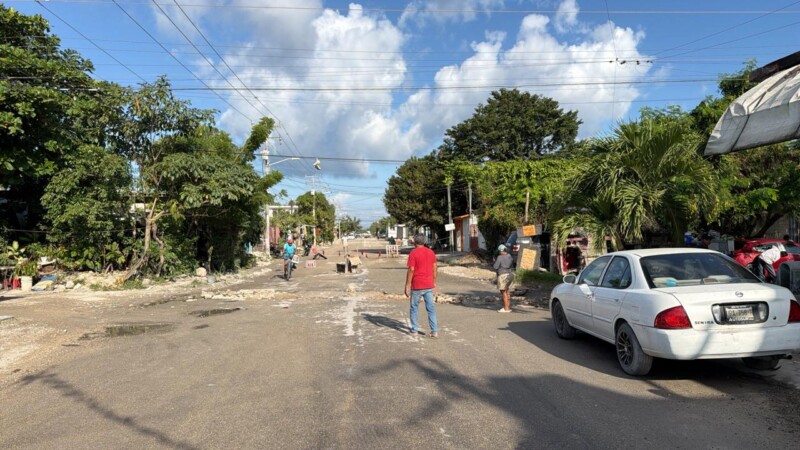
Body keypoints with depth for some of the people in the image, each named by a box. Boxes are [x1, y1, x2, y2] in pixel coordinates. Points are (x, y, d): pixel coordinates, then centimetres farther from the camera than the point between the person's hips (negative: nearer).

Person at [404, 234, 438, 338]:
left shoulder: (413, 253, -10)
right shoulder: (431, 252, 6)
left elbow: (411, 270, -14)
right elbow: (435, 268, 8)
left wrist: (407, 286, -9)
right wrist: (434, 283, 17)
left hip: (417, 286, -4)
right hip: (429, 285, 4)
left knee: (414, 308, 12)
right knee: (431, 308, 6)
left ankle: (414, 330, 18)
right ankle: (434, 331, 2)